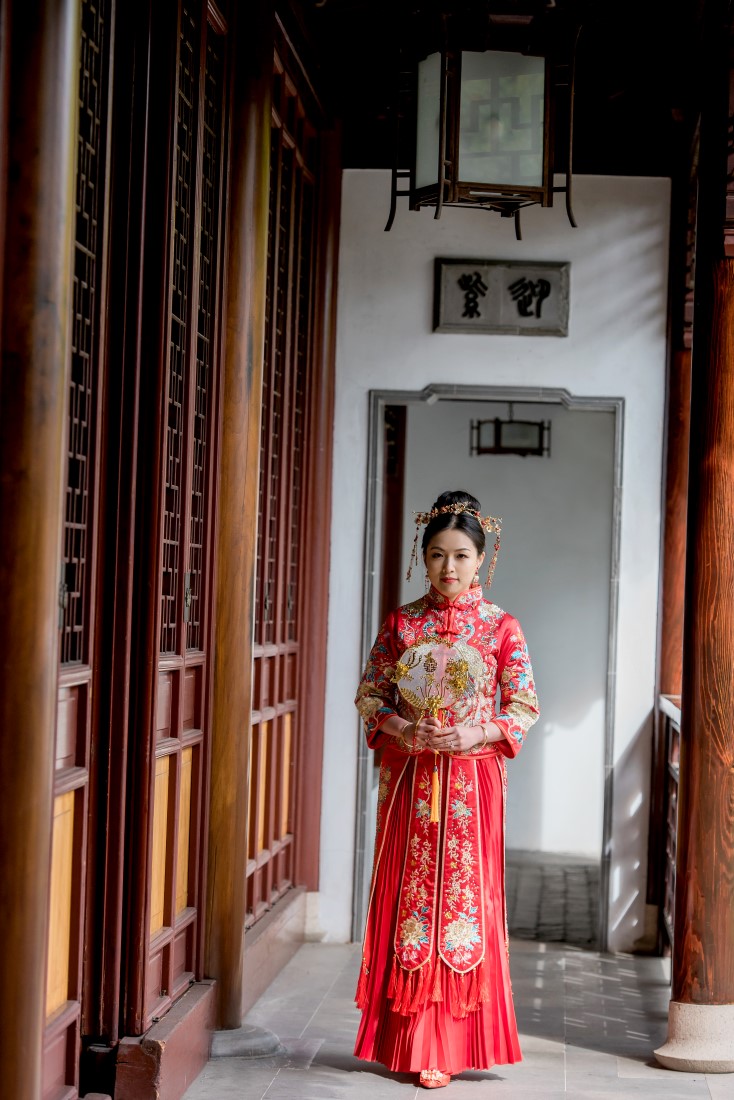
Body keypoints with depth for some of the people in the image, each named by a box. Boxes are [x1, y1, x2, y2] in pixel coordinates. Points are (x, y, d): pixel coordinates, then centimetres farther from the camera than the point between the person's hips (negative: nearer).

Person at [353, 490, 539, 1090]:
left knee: (464, 898, 0)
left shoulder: (501, 627, 0)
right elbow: (369, 695, 7)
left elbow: (525, 707, 0)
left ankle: (447, 1045, 10)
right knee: (409, 898, 2)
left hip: (472, 782, -1)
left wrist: (475, 733, -15)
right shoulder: (401, 623, 5)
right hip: (409, 780, 1)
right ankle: (413, 1042, 11)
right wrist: (403, 729, -11)